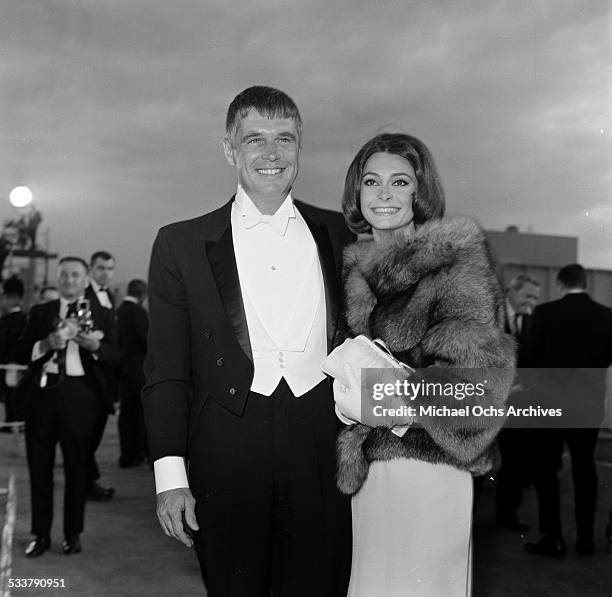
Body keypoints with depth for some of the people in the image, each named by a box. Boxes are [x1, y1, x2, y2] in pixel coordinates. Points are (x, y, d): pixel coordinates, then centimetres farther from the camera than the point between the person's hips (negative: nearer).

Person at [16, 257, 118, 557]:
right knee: (39, 465, 4)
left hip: (78, 393, -1)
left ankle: (73, 534, 15)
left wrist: (93, 344, -24)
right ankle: (41, 534, 14)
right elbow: (22, 351, 2)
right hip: (42, 390, 1)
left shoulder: (97, 314, 9)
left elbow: (113, 354, -4)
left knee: (76, 465, 3)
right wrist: (48, 343, -15)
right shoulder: (40, 312, 13)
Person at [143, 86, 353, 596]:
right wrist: (171, 476, -5)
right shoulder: (182, 243, 4)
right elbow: (165, 371, 2)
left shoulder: (337, 234, 10)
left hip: (323, 447, 2)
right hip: (227, 454, -1)